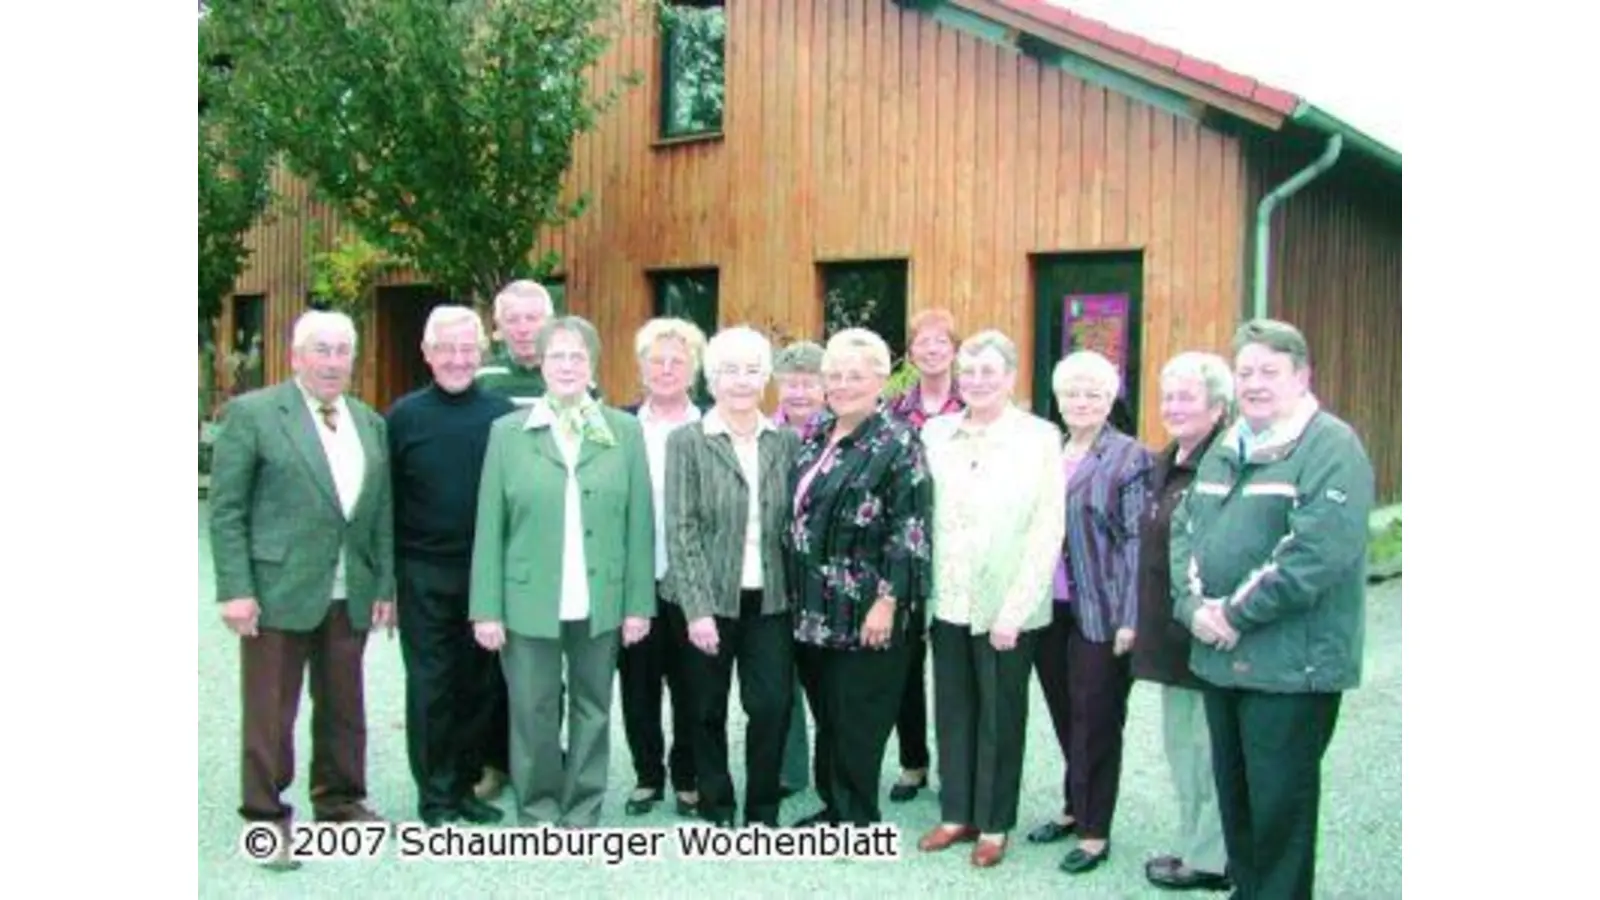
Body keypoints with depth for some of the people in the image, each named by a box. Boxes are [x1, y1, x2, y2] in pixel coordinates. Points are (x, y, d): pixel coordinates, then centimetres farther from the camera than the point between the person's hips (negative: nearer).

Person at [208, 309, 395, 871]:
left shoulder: (370, 423, 12)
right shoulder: (251, 414, -4)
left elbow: (382, 511, 12)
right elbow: (226, 509, -6)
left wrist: (385, 586, 8)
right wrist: (234, 589, -12)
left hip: (350, 594, 5)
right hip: (278, 589, -5)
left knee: (343, 708, 14)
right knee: (271, 712, 4)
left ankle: (340, 802, 29)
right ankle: (266, 817, 17)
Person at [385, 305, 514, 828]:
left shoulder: (502, 414, 0)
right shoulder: (405, 416, 0)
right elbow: (388, 500, 2)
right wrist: (386, 576, -1)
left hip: (488, 571, 1)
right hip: (423, 573, -1)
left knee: (478, 683, 10)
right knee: (429, 685, 6)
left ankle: (464, 785, 24)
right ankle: (435, 795, 17)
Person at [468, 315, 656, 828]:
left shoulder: (625, 432, 5)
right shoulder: (508, 432, 3)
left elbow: (640, 523, 2)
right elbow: (489, 527, 0)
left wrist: (638, 604, -2)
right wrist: (487, 609, -5)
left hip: (601, 603, 1)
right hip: (529, 603, -1)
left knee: (592, 712, 10)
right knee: (533, 714, 6)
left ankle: (582, 815, 24)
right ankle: (538, 814, 23)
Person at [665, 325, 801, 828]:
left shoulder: (787, 443, 7)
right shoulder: (687, 442, -2)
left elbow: (795, 523, 8)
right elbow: (681, 530, -7)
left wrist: (798, 590, -1)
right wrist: (696, 607, -13)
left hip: (769, 599, 2)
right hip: (709, 599, -2)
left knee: (772, 705, -1)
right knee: (708, 710, 9)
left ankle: (763, 812, 18)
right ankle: (715, 811, 25)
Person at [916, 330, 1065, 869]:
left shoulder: (1040, 436, -7)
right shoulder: (935, 432, 4)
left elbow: (1049, 530, -10)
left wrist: (1014, 609, -14)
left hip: (1005, 605, -3)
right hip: (948, 600, 4)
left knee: (1001, 717, 8)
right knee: (952, 710, 13)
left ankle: (994, 824, 23)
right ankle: (956, 813, 28)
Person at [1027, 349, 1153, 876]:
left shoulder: (1129, 457, -6)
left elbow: (1136, 540, -10)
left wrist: (1130, 619, -14)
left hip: (1100, 612, -5)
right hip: (1051, 608, 5)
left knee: (1096, 722, 4)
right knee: (1064, 716, 15)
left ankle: (1094, 830, 16)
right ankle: (1076, 807, 32)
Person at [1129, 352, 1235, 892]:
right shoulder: (1165, 465, 13)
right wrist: (1144, 625, 17)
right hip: (1171, 634, 9)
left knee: (1211, 748, 3)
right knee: (1181, 743, 18)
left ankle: (1210, 859, 16)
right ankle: (1195, 845, 31)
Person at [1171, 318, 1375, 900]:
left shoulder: (1331, 447, -11)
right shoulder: (1225, 449, 15)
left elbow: (1319, 551, -22)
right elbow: (1185, 527, 14)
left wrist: (1237, 614, -18)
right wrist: (1193, 602, -4)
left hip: (1291, 663, -8)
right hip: (1219, 657, 8)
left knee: (1280, 802, 2)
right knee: (1232, 790, 18)